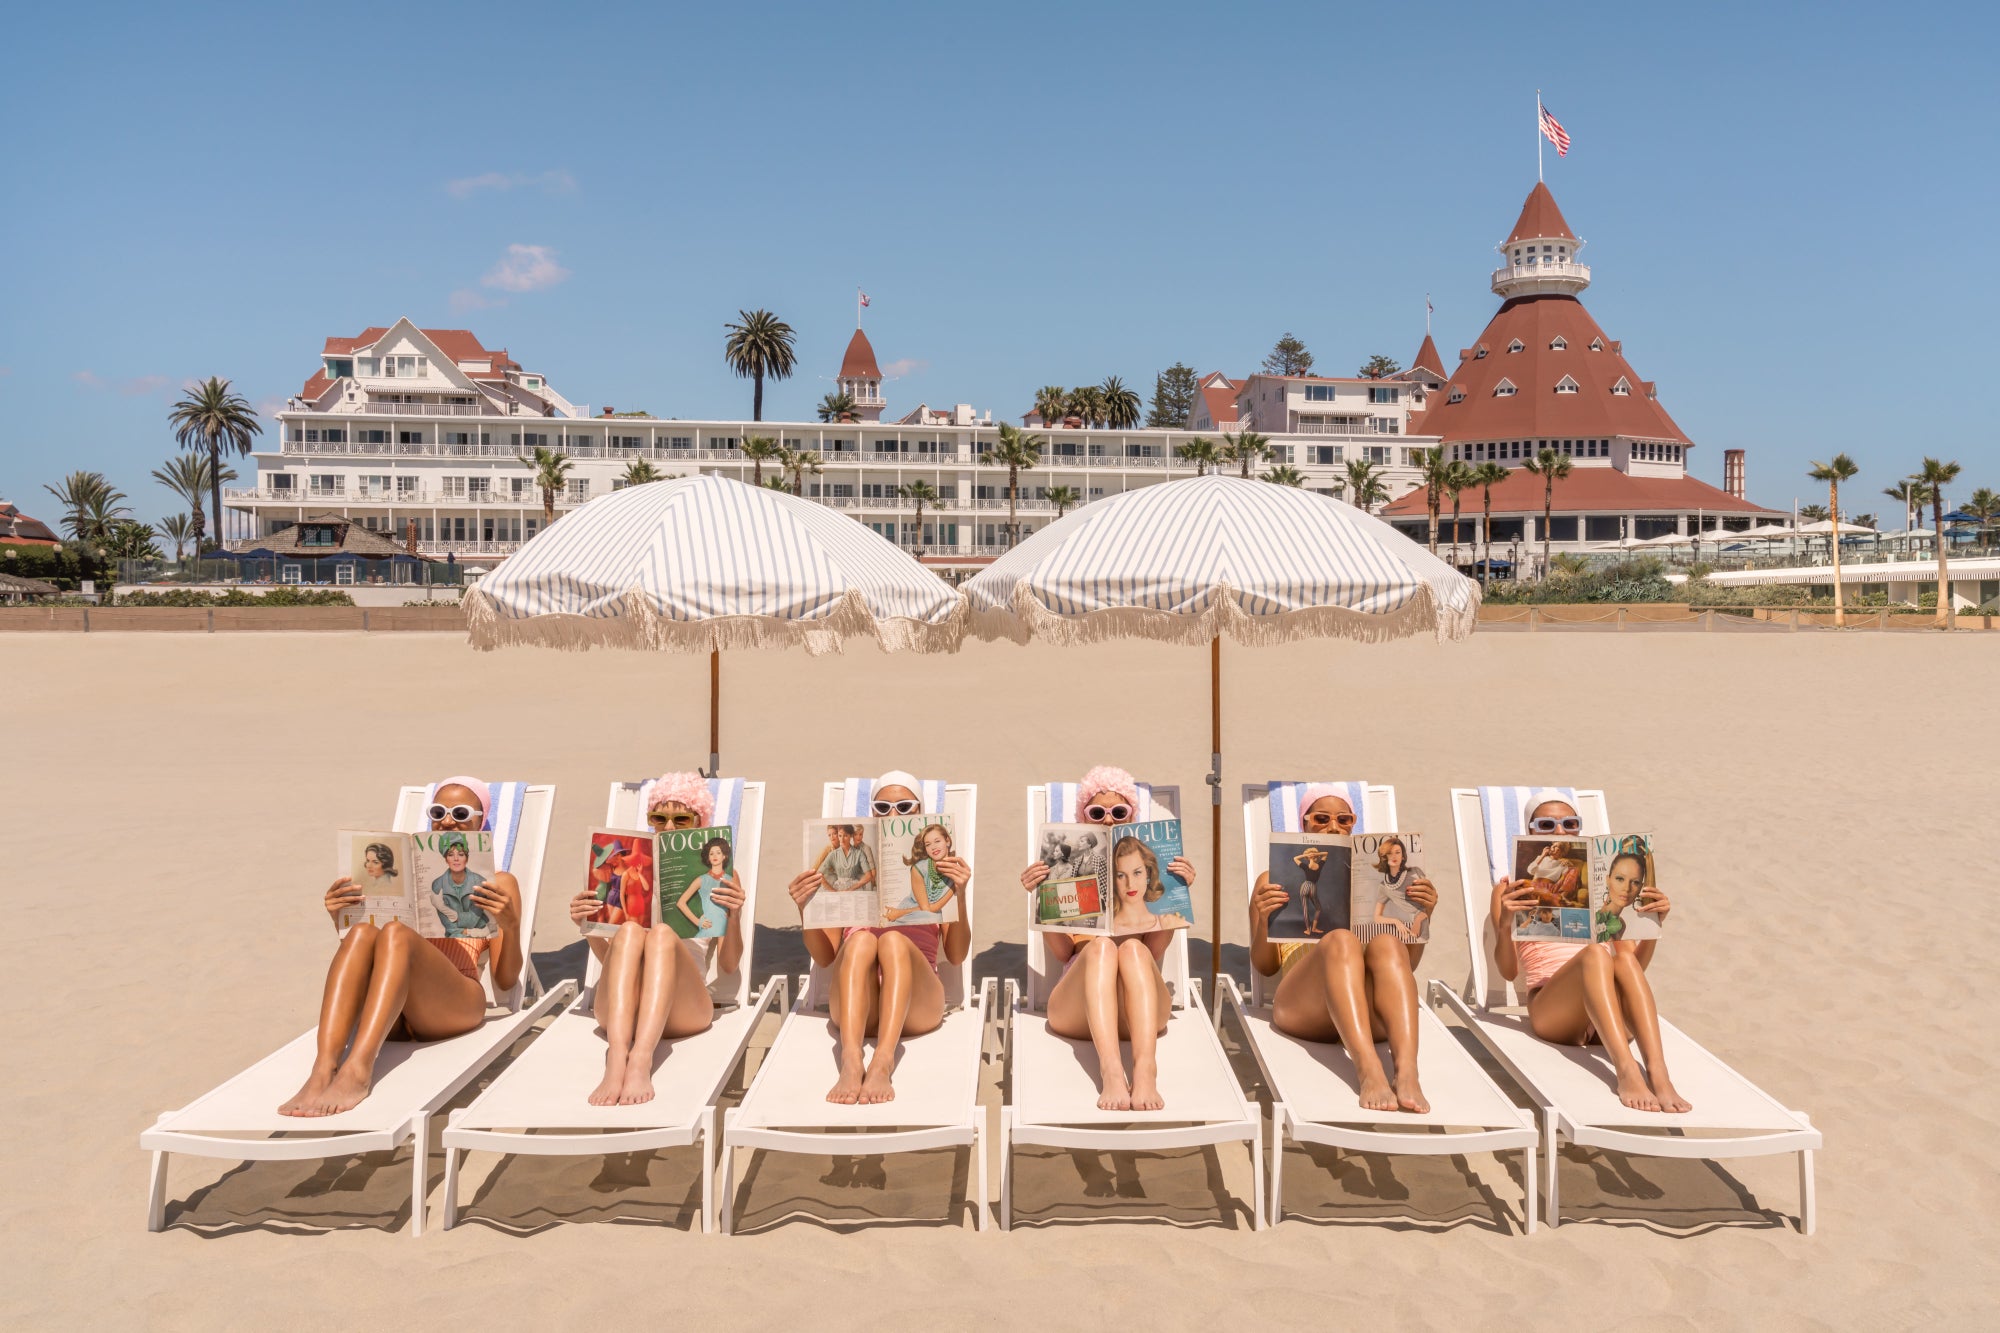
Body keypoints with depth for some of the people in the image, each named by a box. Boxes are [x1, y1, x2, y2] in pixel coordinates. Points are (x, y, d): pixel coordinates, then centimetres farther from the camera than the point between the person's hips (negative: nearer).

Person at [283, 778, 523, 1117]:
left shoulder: (497, 884, 19)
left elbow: (505, 980, 9)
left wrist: (511, 924, -11)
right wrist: (341, 917, 5)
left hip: (454, 1006, -3)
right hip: (392, 1017, 3)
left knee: (395, 934, -31)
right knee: (361, 933, -28)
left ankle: (357, 1070, -49)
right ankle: (322, 1071, -45)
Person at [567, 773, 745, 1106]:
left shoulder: (717, 876, 18)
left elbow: (728, 964, 9)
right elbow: (608, 956, 19)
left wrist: (734, 915, -10)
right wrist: (585, 924, -1)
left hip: (682, 1008, -1)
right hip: (619, 1008, 2)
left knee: (662, 933, -32)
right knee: (629, 931, -30)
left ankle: (640, 1063, -52)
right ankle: (616, 1061, -52)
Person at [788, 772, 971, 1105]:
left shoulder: (938, 870, 17)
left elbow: (956, 956, 7)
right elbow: (825, 957, 14)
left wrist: (959, 894, -9)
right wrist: (805, 908, -3)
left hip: (915, 1005, 0)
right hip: (854, 1006, 1)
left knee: (894, 939, -32)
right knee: (861, 939, -31)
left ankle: (883, 1063, -50)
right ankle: (851, 1060, -51)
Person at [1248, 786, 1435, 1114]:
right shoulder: (1274, 880, 23)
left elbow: (1406, 964, 22)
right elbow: (1264, 966, 15)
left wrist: (1422, 914, 4)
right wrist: (1263, 918, -5)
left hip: (1371, 1011, 2)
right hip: (1301, 1006, -2)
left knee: (1387, 942, -32)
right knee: (1340, 940, -35)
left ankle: (1407, 1072, -53)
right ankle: (1369, 1071, -56)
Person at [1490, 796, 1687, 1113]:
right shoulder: (1511, 891, 15)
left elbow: (1635, 961, 17)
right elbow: (1508, 971, 3)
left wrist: (1654, 923, -1)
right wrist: (1505, 923, -16)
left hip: (1612, 1018, 3)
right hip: (1549, 1010, -3)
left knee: (1625, 962, -31)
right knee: (1595, 953, -33)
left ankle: (1658, 1075, -47)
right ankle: (1627, 1072, -51)